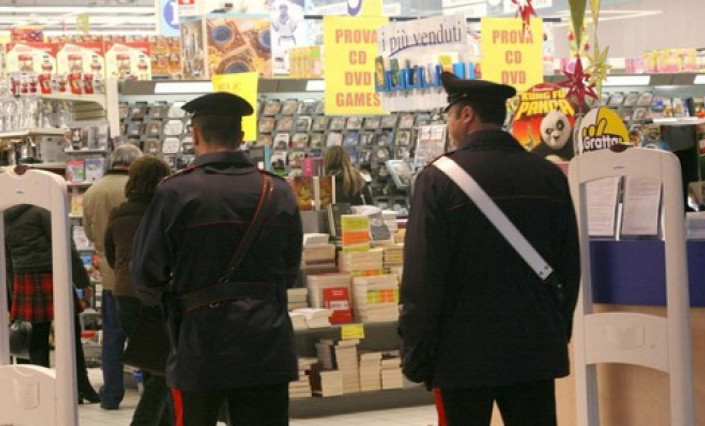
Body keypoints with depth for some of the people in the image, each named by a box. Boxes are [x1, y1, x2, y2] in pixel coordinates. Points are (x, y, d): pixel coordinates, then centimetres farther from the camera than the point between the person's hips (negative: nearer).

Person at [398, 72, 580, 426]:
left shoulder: (439, 180, -10)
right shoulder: (551, 177, 5)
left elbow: (421, 280, -12)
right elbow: (570, 268, 10)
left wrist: (415, 356, -5)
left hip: (463, 357, -4)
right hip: (537, 353, 4)